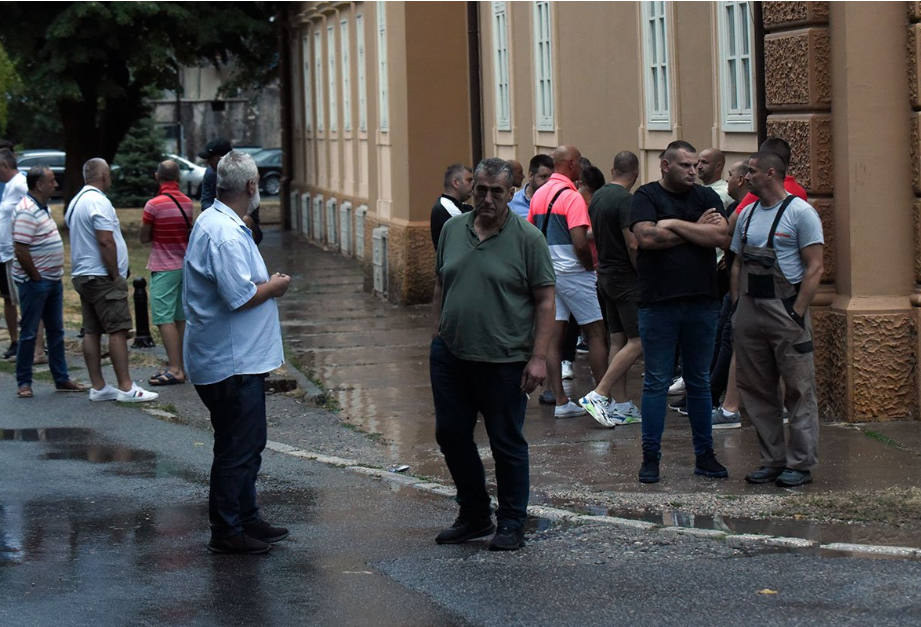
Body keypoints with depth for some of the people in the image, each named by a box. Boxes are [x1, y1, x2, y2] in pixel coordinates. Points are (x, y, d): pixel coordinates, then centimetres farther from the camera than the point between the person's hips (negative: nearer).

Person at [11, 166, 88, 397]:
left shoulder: (43, 208, 12)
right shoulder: (27, 211, -19)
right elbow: (20, 250, -24)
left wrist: (56, 274, 14)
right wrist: (35, 276, -17)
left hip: (53, 280, 10)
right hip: (35, 283, -10)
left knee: (56, 331, 14)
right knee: (29, 333, 0)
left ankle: (62, 379, 21)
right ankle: (24, 382, 7)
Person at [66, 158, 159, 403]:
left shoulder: (76, 202, 16)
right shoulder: (98, 202, -16)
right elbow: (106, 242, -22)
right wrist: (116, 275, -14)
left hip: (82, 275, 10)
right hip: (101, 277, -10)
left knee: (92, 332, 8)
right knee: (118, 330, -9)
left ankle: (98, 387, 9)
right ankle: (126, 387, -11)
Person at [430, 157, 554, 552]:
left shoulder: (527, 239, -7)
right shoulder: (452, 230, 7)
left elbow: (545, 301, -8)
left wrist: (538, 357, -13)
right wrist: (437, 334, 12)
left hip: (504, 361, -5)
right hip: (450, 356, 5)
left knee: (507, 444, 4)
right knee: (451, 435, 10)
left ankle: (512, 524, 16)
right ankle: (474, 515, 26)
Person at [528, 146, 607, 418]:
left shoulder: (539, 195, 9)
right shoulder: (571, 197, -15)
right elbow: (580, 243, -22)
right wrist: (591, 266, -6)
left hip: (546, 272, 7)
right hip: (573, 273, -7)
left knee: (554, 337, 5)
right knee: (596, 334, 2)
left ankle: (561, 402, 4)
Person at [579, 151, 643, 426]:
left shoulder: (598, 196, 10)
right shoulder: (625, 200, -17)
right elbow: (632, 244, -23)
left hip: (606, 276, 9)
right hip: (626, 278, -9)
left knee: (618, 340, 11)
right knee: (637, 342, -6)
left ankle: (620, 405, 12)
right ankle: (598, 395, -11)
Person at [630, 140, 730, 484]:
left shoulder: (706, 197, 9)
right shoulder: (646, 197, -1)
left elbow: (721, 236, -6)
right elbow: (646, 237, -17)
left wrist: (674, 225, -10)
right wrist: (696, 229, -7)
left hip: (701, 303, 3)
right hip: (658, 304, -3)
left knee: (700, 382, 11)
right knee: (656, 382, 1)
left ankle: (704, 455, 18)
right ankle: (650, 457, 7)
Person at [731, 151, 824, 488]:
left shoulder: (800, 212, -6)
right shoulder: (747, 214, 14)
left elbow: (814, 267, -10)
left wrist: (797, 312, -16)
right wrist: (738, 307, 9)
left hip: (785, 310, -7)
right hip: (750, 309, 7)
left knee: (799, 390, -3)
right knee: (757, 390, 8)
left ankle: (801, 463, 2)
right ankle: (772, 460, 16)